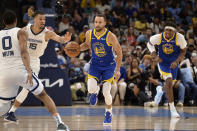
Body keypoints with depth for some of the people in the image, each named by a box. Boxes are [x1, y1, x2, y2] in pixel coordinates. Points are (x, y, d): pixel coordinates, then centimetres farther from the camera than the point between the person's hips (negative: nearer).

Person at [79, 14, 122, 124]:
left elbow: (119, 52, -10)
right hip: (95, 64, 2)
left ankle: (109, 113, 20)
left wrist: (117, 69, -13)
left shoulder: (110, 36, -19)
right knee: (91, 89, -21)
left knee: (106, 93, -9)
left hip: (109, 65, -2)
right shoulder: (89, 34, -8)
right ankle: (95, 92, 20)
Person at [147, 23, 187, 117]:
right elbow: (149, 43, 0)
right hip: (163, 62, -3)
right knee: (169, 81, -20)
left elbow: (183, 51, -7)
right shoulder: (158, 37, -21)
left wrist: (176, 61, -21)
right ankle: (172, 108, -19)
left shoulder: (179, 37, -22)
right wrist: (155, 56, -13)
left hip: (173, 63, 3)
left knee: (170, 82, 19)